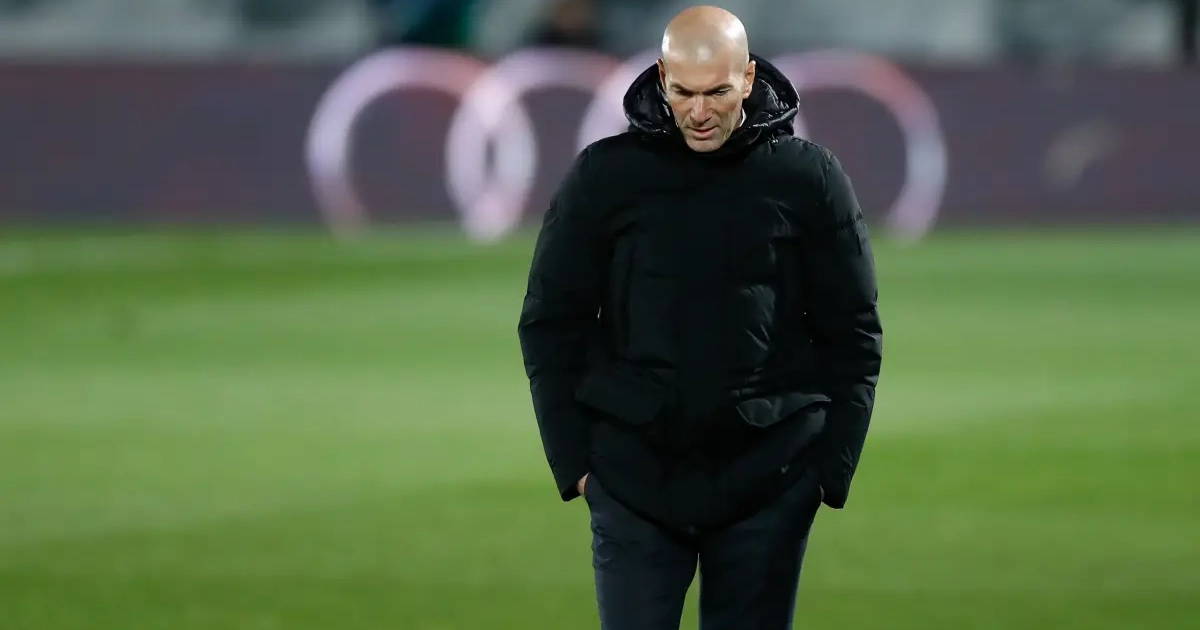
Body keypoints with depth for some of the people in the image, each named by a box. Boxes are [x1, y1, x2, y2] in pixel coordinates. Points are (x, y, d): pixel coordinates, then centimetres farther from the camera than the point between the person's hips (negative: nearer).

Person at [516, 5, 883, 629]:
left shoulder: (809, 179, 1)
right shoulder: (604, 175, 0)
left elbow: (852, 335, 5)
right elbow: (551, 323, 5)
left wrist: (832, 468, 0)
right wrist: (573, 459, -1)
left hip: (767, 483, 0)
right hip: (634, 478, 0)